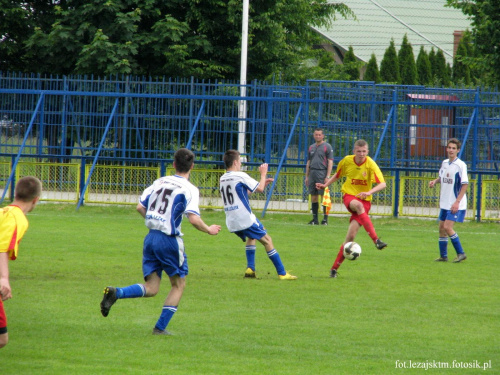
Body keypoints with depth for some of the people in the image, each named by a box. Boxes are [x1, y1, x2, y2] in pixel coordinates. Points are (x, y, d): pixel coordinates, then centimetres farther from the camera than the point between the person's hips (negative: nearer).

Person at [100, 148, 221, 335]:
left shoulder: (160, 182, 11)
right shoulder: (189, 189, -7)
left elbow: (140, 207, 12)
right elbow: (193, 219, -18)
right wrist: (208, 230, -1)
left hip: (151, 237, 5)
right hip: (170, 240, -5)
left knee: (151, 288, 7)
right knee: (179, 284, 14)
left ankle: (115, 293, -17)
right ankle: (160, 327, 8)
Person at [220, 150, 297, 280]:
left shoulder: (223, 178, 13)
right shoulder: (240, 176, -12)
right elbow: (260, 188, -7)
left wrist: (262, 182, 26)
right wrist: (263, 174, 9)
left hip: (232, 223, 7)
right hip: (246, 219, -7)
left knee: (251, 237, 32)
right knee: (267, 240, 5)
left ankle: (250, 269, 18)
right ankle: (282, 273, 3)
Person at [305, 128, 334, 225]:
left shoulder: (327, 147, -1)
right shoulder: (311, 147, 17)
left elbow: (330, 162, -6)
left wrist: (327, 176, -13)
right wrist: (307, 176, 16)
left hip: (322, 173, -6)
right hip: (312, 173, 6)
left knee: (324, 196, -7)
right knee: (313, 196, 6)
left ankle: (325, 218, -5)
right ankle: (315, 219, 10)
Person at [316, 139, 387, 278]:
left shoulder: (370, 164, -9)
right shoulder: (347, 161, 0)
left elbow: (382, 184, -17)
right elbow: (337, 175, 20)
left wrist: (369, 192, -34)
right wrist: (325, 185, 7)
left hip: (364, 200, 0)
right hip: (349, 195, 0)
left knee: (351, 236, -10)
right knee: (358, 205, -39)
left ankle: (334, 268, 2)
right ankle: (376, 240, -50)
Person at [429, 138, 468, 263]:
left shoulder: (461, 165, -14)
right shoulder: (445, 163, 8)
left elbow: (465, 185, -15)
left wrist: (457, 202, -20)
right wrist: (435, 181, 1)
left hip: (456, 204, -8)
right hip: (445, 203, 8)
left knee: (447, 227, -15)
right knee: (441, 228, 9)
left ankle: (461, 253, -4)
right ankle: (443, 256, 19)